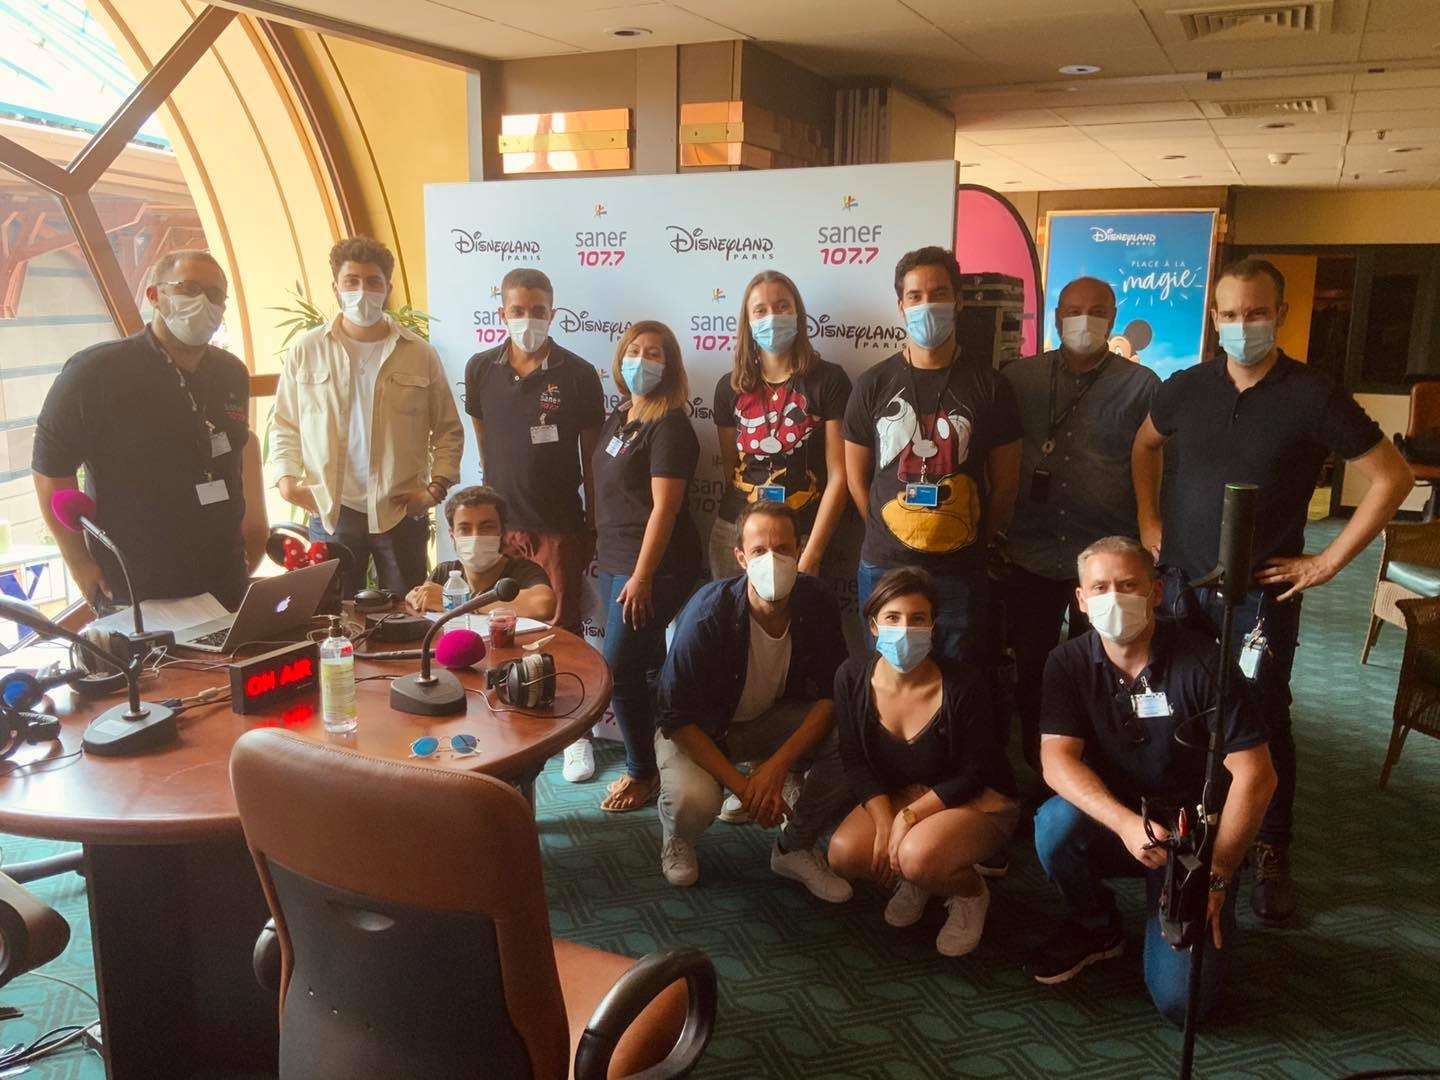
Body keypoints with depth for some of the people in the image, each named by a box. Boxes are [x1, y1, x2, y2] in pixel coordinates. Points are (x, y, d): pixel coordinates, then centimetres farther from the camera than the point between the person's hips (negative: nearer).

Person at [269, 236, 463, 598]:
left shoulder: (420, 354, 4)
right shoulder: (306, 351, 5)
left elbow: (448, 430, 8)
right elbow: (285, 426, 11)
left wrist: (437, 486, -3)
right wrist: (286, 479, -4)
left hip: (402, 514, 0)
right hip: (330, 513, 0)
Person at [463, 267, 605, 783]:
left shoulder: (578, 374, -5)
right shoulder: (480, 369, 3)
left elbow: (591, 457, 0)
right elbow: (483, 442, 13)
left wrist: (594, 529, 1)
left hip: (559, 527, -2)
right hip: (498, 524, 3)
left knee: (563, 631, 3)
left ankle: (575, 732, 17)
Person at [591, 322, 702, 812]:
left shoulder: (669, 426, -12)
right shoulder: (618, 418, 13)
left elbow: (664, 508, -18)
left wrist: (643, 576, -21)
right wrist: (602, 556, 16)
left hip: (652, 566, -8)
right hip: (613, 561, 8)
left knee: (618, 671, -8)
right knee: (647, 666, 13)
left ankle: (642, 773, 8)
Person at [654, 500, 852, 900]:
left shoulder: (817, 602, -18)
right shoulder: (707, 614, -30)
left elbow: (832, 696, -13)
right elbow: (679, 719, -25)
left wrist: (777, 765, -25)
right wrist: (742, 785, -29)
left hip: (773, 718, 4)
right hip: (698, 729, -4)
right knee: (693, 801, -34)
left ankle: (795, 848, 3)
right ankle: (676, 839, 6)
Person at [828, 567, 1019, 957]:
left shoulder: (964, 686, -25)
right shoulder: (852, 677, -13)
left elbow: (974, 775, -16)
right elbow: (856, 763, -6)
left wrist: (909, 816, -23)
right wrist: (884, 821, -19)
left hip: (976, 802, -4)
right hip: (894, 796, 4)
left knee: (917, 856, -33)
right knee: (844, 855, -21)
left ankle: (972, 893, 3)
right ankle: (911, 878, 12)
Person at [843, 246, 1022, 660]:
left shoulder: (988, 385, 1)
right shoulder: (873, 385, 3)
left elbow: (1005, 484, 5)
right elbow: (856, 478, 7)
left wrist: (974, 542, 6)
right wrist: (888, 538, 5)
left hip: (960, 573, -1)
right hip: (884, 568, 1)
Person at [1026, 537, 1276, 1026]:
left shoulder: (1201, 661, -16)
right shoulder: (1069, 663, -8)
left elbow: (1255, 775, -15)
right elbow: (1057, 761, -18)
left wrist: (1216, 875, -17)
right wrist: (1127, 825, -35)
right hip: (1114, 823, 2)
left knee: (1180, 998, -17)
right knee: (1056, 821, -32)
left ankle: (1210, 914, 18)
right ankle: (1096, 926, 0)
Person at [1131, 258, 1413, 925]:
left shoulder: (1312, 397, -10)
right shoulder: (1186, 388, 2)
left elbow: (1393, 479, -7)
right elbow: (1144, 446, 21)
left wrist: (1328, 562, -9)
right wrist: (1148, 523, 11)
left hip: (1261, 592, -3)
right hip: (1182, 582, 4)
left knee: (1263, 720, 4)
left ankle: (1272, 857, 20)